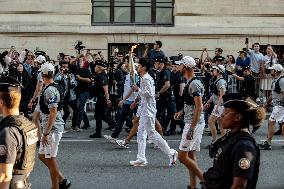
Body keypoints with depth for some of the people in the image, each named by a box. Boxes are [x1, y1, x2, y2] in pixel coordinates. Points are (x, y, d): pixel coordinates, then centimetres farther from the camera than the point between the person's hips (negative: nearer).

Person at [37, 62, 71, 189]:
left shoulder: (50, 90, -18)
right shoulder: (52, 88, 13)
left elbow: (53, 113, -24)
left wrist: (46, 133, -23)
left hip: (52, 129, -10)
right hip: (50, 128, 10)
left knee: (51, 159, -2)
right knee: (42, 156, 17)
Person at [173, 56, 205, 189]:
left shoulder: (194, 84, -17)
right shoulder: (190, 83, 14)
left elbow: (199, 107, -22)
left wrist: (191, 128, -25)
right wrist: (181, 111, 13)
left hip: (194, 123, -10)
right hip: (191, 123, 10)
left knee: (182, 156, -9)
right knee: (191, 155, 11)